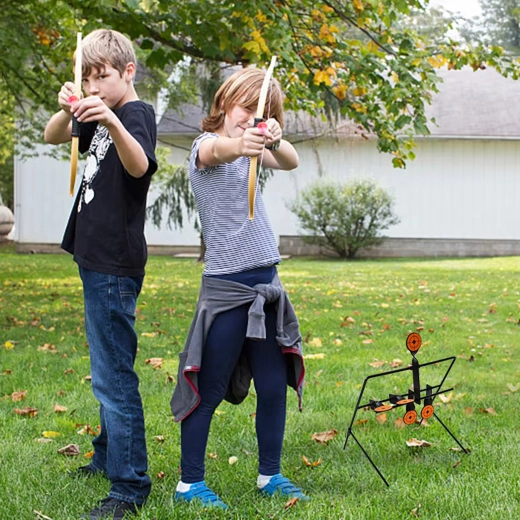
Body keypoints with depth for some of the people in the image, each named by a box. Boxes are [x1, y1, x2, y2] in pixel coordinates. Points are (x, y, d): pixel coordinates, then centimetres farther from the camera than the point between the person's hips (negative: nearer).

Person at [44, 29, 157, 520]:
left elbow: (139, 166, -32)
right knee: (107, 368, 21)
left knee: (112, 374, -9)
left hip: (115, 265, -10)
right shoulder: (100, 116, 14)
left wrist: (112, 120, -49)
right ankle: (108, 456, 36)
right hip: (97, 257, 10)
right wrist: (67, 109, -6)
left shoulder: (137, 113, -13)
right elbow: (52, 137, 14)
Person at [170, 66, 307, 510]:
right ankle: (190, 482, 12)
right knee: (210, 391, 0)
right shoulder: (206, 145, -7)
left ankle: (270, 475, 22)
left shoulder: (252, 148, 12)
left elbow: (290, 162, -8)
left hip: (266, 283, 6)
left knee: (274, 387, 8)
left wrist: (273, 141, -32)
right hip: (225, 287, -6)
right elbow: (218, 151, -32)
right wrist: (241, 143, -56)